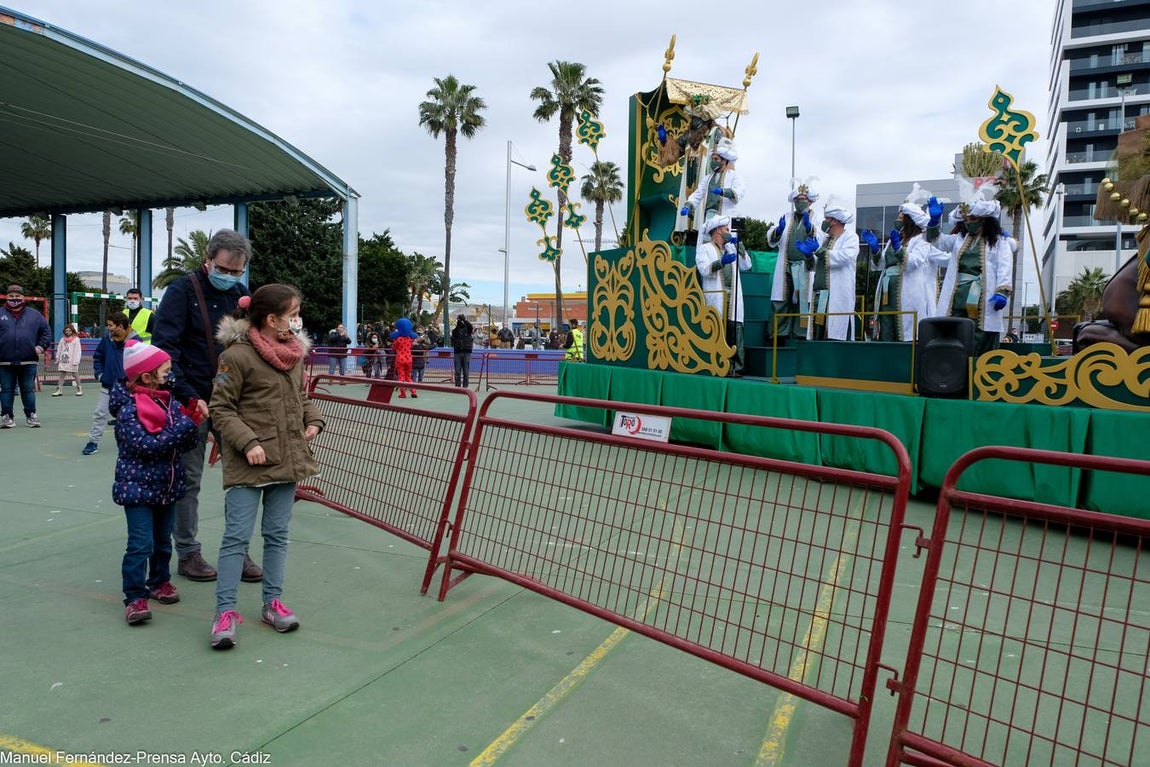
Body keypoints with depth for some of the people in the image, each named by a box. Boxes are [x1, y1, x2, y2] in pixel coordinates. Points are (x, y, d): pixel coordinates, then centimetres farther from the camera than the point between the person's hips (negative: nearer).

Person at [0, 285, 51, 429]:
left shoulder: (34, 315, 8)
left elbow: (46, 332, 13)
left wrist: (41, 346, -1)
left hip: (28, 361, 0)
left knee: (28, 389, 6)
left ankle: (31, 416, 14)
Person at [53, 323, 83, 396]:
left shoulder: (76, 339, -4)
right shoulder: (62, 339, 10)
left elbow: (78, 351, -8)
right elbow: (59, 350, 17)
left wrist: (76, 361, -12)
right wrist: (57, 359, 14)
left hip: (72, 361, -4)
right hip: (63, 361, 4)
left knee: (75, 374, 4)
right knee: (62, 374, 2)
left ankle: (79, 388, 14)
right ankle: (59, 390, 1)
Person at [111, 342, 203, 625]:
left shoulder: (171, 402, 4)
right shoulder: (128, 409, -15)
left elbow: (187, 445, 6)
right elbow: (146, 446, -25)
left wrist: (192, 420, -13)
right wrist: (186, 424, -25)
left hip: (167, 484, 6)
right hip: (137, 486, -6)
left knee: (163, 539, 17)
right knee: (141, 543, -8)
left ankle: (159, 581, 34)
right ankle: (135, 597, 2)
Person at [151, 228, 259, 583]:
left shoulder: (240, 294, 8)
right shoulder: (182, 291, -6)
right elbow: (165, 348, -13)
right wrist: (188, 395, -19)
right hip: (193, 401, -4)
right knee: (189, 478, 6)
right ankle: (187, 554, 19)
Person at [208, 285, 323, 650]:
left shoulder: (295, 352, 9)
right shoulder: (237, 355, -12)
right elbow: (221, 408, -9)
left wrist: (313, 421, 5)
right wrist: (248, 442, -19)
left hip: (288, 459, 7)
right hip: (248, 463, -6)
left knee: (277, 534, 13)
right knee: (237, 535, -3)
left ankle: (272, 602, 24)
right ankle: (226, 610, 8)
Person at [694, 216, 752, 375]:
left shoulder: (731, 249, 28)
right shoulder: (704, 249, 9)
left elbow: (746, 266, 20)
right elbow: (704, 269, -8)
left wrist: (739, 247, 12)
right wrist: (721, 262, -22)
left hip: (733, 298, 5)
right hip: (715, 298, -5)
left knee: (735, 331, -6)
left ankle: (735, 368, -6)